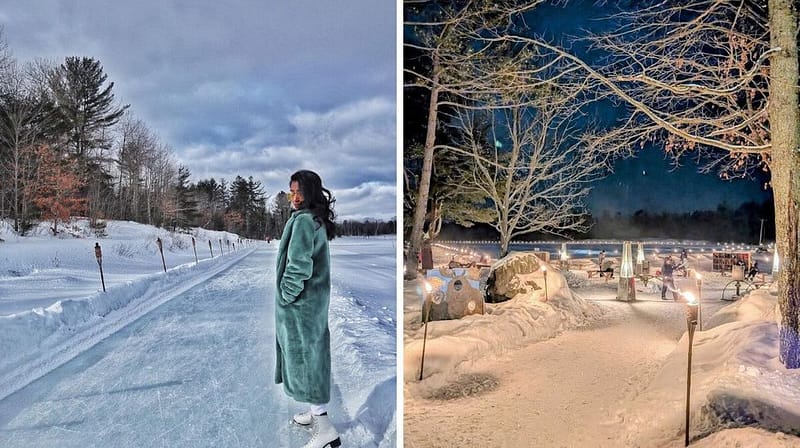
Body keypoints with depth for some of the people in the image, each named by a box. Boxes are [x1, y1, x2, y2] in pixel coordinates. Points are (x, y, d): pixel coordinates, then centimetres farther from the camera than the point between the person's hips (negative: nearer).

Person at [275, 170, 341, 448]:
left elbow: (298, 266, -26)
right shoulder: (318, 220, 9)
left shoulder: (302, 220, -20)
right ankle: (317, 411, 32)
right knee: (312, 355, 18)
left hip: (299, 302, -9)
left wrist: (286, 295, -12)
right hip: (315, 299, 9)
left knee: (302, 358, -1)